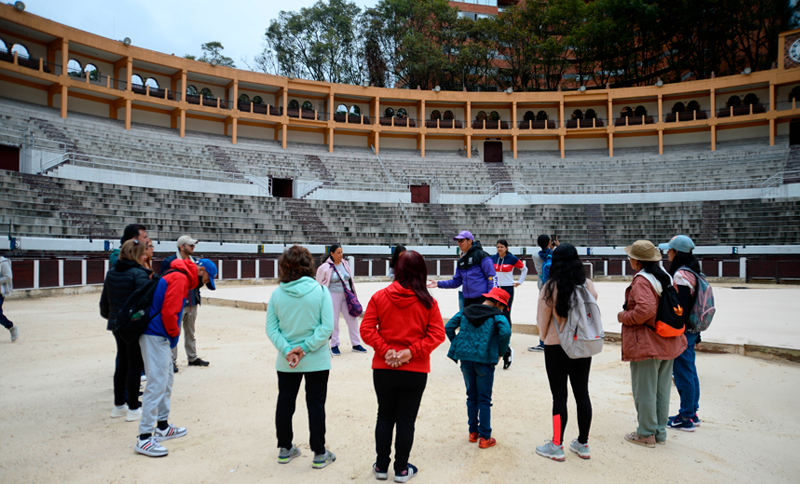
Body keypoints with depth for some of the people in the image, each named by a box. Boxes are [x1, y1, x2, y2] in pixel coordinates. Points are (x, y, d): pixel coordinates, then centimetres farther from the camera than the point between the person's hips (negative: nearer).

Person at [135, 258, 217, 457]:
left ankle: (162, 426, 29)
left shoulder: (180, 278, 16)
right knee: (157, 384, -9)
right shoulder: (180, 278, -15)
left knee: (167, 380, 18)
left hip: (160, 337, 11)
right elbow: (169, 312, -22)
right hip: (156, 337, -11)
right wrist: (174, 334, -7)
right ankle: (144, 438, -4)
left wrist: (172, 335, 9)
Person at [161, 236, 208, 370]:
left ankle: (193, 357, 27)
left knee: (190, 332, 17)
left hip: (192, 303, 6)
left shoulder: (194, 260, 10)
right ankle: (172, 361, 11)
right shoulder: (169, 262, -10)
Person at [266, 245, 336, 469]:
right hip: (316, 361, -2)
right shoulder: (320, 291, -12)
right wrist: (305, 348, -14)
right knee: (316, 405, 9)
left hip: (286, 362, 2)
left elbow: (271, 329, -8)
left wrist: (288, 350, -11)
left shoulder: (277, 294, -6)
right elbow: (327, 327, -17)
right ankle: (319, 454, 19)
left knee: (285, 403, 18)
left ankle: (285, 449, 33)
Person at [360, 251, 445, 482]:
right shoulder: (428, 302, -7)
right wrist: (412, 352, -13)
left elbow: (366, 329, -8)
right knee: (406, 420, 11)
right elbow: (437, 334, -10)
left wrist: (384, 350, -10)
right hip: (415, 371, -1)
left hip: (383, 369, 1)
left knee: (384, 417, 17)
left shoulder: (379, 297, -6)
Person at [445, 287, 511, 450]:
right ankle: (485, 438, 12)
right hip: (485, 360, -4)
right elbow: (505, 332, -20)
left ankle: (473, 433, 27)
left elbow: (448, 327, 8)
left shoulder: (466, 311, 11)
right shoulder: (497, 315, -3)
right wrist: (500, 353, -7)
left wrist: (458, 346, 13)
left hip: (466, 359, 4)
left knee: (471, 397, 19)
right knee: (484, 400, 7)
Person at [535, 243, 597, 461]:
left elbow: (543, 319, -5)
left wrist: (544, 336, 13)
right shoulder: (588, 285, -3)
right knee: (582, 393, 14)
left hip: (557, 347, -4)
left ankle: (557, 446, 14)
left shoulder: (550, 287, -14)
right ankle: (583, 444, 25)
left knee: (559, 396, 4)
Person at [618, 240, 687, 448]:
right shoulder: (667, 278, 9)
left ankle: (646, 434, 13)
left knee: (644, 391, 3)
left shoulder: (641, 281, -18)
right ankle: (660, 432, 26)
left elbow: (645, 310, -29)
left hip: (646, 344, -9)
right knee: (662, 390, 16)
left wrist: (624, 317, -14)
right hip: (667, 343, 9)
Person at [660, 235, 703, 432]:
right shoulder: (693, 273, 11)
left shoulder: (680, 275, -19)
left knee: (683, 374, 0)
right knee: (690, 372, 17)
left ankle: (686, 419, 10)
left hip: (682, 332, -10)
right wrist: (696, 335, 22)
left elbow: (680, 308, -23)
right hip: (691, 330, 10)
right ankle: (692, 413, 29)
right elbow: (694, 306, 17)